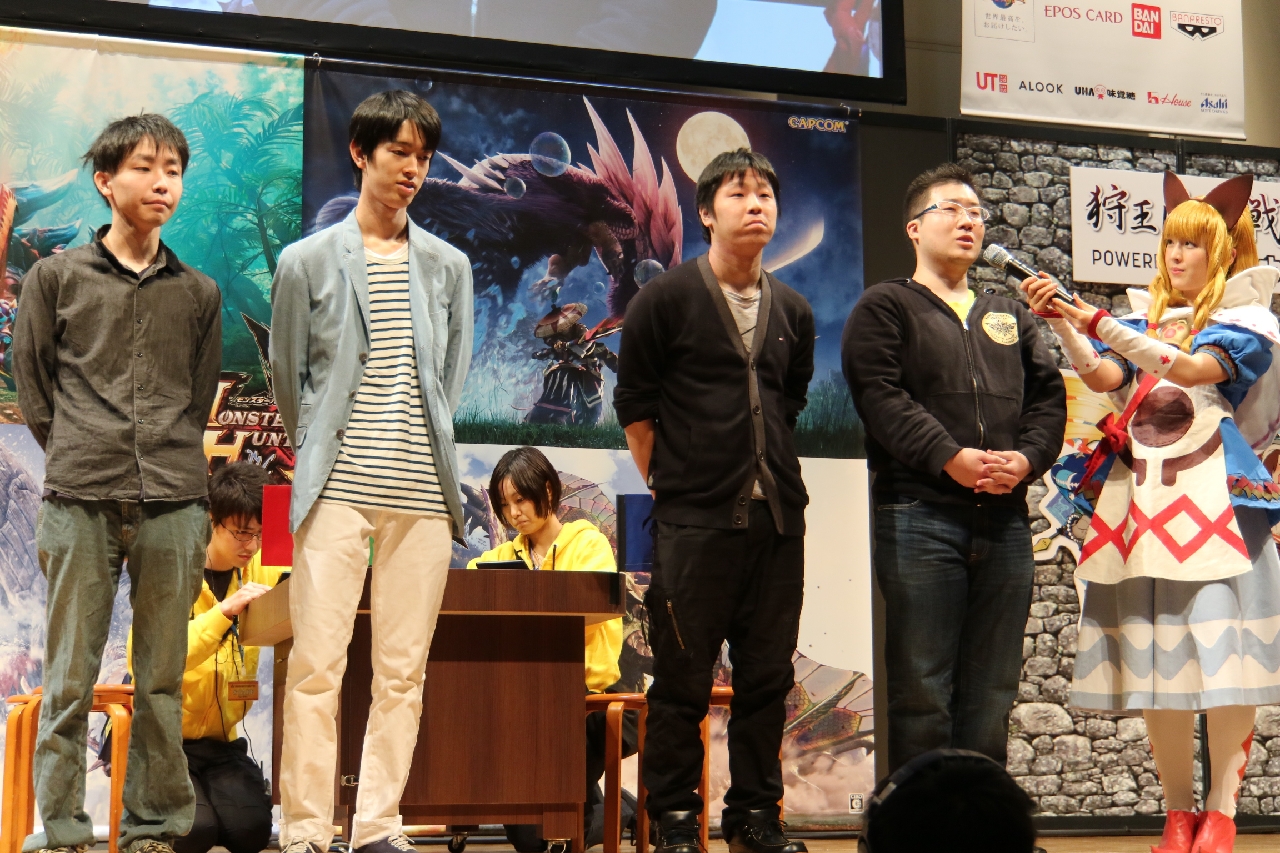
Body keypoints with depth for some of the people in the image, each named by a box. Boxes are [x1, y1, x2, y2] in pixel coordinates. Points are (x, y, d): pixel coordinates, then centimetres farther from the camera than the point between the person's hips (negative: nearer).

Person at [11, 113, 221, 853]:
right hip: (80, 503, -1)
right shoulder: (55, 278, 8)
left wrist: (172, 469, 11)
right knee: (70, 677, 0)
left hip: (173, 506, 2)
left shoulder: (199, 293, 13)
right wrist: (78, 457, 8)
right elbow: (33, 386, 12)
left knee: (162, 680, 4)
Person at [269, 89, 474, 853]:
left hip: (423, 494, 2)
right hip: (337, 491, -2)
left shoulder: (449, 266, 13)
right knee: (316, 663, -5)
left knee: (404, 670, 3)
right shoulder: (309, 261, 7)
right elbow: (288, 377, 10)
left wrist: (427, 459, 10)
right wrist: (320, 461, 8)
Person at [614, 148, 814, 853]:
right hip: (695, 521, -5)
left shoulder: (794, 312, 14)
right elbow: (634, 405, 1)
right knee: (683, 678, 0)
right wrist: (669, 484, 2)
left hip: (777, 518, 5)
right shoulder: (666, 298, -1)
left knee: (767, 677, 8)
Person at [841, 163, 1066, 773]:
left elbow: (1049, 396, 15)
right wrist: (951, 457, -17)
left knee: (992, 694, 7)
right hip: (920, 514, -5)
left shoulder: (1011, 316, 24)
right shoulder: (885, 306, 7)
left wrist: (1026, 458, -5)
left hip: (1006, 518, 5)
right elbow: (879, 394, -7)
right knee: (920, 691, -4)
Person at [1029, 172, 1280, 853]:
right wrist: (1063, 324, -15)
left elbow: (1191, 369, -14)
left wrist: (1103, 325, -22)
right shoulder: (1145, 316, 19)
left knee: (1222, 654, -9)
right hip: (1142, 498, 4)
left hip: (1215, 497, -4)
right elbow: (1105, 378, 1)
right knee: (1155, 660, 2)